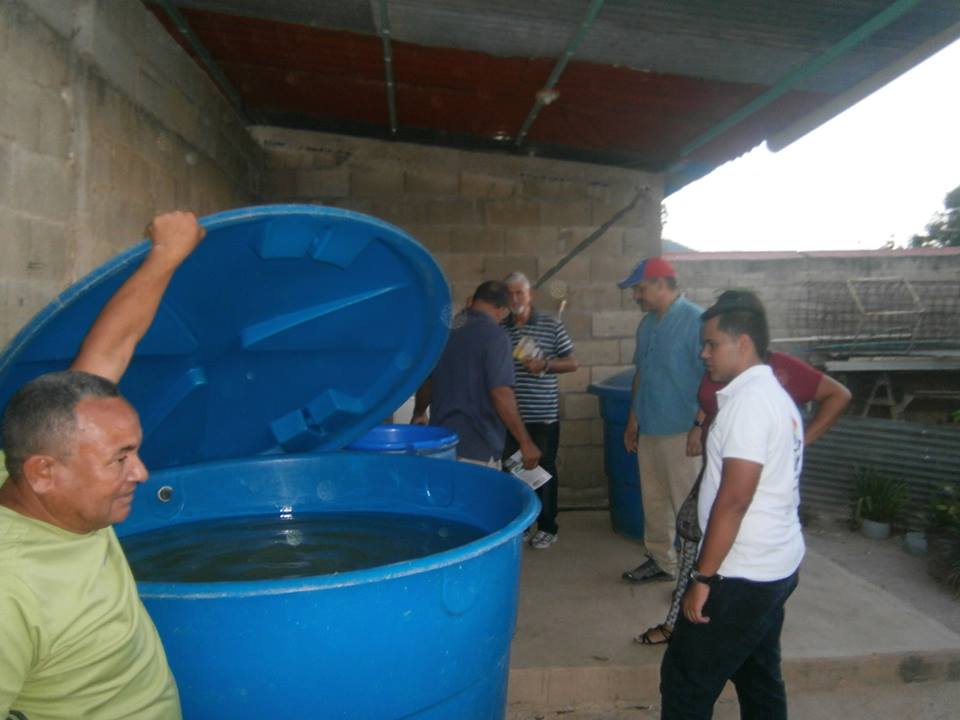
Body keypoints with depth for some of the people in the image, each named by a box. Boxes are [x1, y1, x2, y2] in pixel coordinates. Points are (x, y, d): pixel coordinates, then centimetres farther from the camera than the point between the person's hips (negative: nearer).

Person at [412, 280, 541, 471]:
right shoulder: (495, 335, -14)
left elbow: (425, 380, 19)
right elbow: (501, 393, -21)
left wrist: (419, 413, 37)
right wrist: (526, 442, -15)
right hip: (478, 448, -7)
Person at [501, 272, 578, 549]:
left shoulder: (551, 325, -1)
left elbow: (572, 363, 0)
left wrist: (544, 364, -14)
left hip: (543, 414, -3)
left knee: (544, 469, 5)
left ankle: (548, 527, 18)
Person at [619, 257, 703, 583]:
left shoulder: (694, 321, -14)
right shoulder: (647, 324, 11)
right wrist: (632, 421, 18)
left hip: (681, 433, -8)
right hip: (649, 430, 8)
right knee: (654, 501, 16)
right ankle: (660, 560, 31)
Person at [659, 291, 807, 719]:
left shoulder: (749, 401, -19)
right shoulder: (774, 395, 12)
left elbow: (734, 499, -24)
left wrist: (703, 577, -20)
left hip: (744, 575, -10)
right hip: (776, 567, 10)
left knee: (685, 682, 1)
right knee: (760, 679, 20)